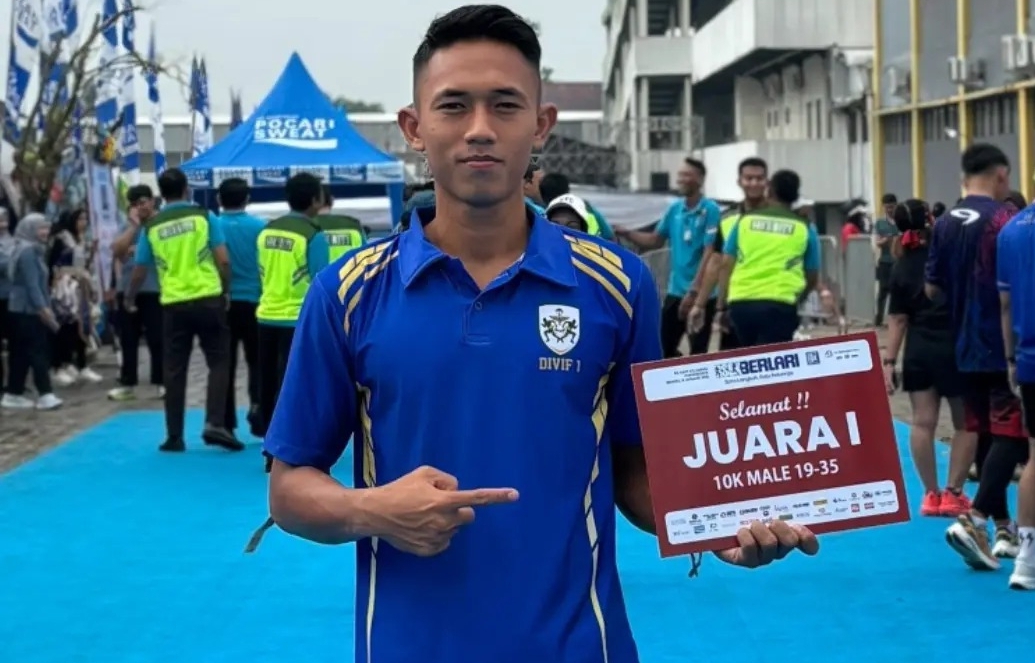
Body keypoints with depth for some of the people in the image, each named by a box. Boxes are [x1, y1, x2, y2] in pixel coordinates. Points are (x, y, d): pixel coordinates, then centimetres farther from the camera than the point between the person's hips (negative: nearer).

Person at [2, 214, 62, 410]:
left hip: (27, 310, 10)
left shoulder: (35, 250, 17)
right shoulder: (27, 252, -14)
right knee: (38, 351, -10)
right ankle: (45, 394, -11)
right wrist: (43, 309, -22)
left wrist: (46, 309, 16)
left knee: (22, 353, 10)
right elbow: (32, 284, -20)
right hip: (28, 310, -10)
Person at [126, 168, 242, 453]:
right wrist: (226, 290, 12)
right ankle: (215, 424, -7)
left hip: (173, 305, 2)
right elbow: (223, 260, -5)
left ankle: (174, 436, 10)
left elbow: (140, 271, 11)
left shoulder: (152, 227, 5)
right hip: (208, 300, -2)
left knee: (174, 371, 8)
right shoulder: (203, 216, 0)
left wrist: (129, 298, 29)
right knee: (219, 363, 7)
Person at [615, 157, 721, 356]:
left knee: (698, 353, 1)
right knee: (662, 347, 10)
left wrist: (694, 292, -21)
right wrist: (625, 233, 3)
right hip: (675, 291, 7)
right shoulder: (675, 209, 7)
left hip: (701, 295, -7)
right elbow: (656, 240, 18)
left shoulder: (710, 211, -13)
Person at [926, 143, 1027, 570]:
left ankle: (1003, 529, 18)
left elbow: (932, 289, 11)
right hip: (1007, 347, -7)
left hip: (968, 350, 7)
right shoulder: (1003, 218, -13)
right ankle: (974, 520, -18)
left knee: (988, 434, 13)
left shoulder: (944, 224, 7)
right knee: (1011, 436, -5)